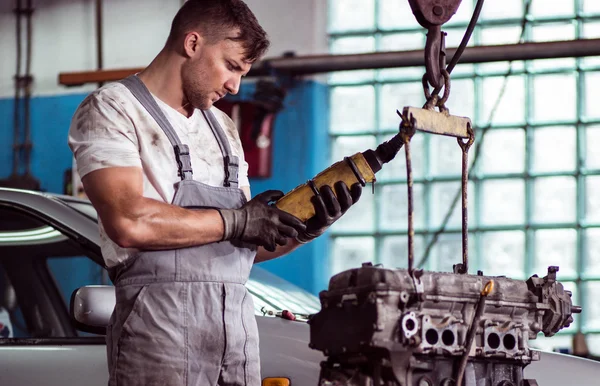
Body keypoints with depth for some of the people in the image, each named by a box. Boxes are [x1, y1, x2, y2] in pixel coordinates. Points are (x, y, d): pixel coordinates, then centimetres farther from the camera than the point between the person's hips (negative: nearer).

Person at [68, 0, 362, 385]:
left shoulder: (224, 129, 22)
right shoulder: (112, 109, -1)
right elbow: (129, 222, -18)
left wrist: (305, 230, 2)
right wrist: (235, 221, -10)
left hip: (238, 327, 7)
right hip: (161, 329, -7)